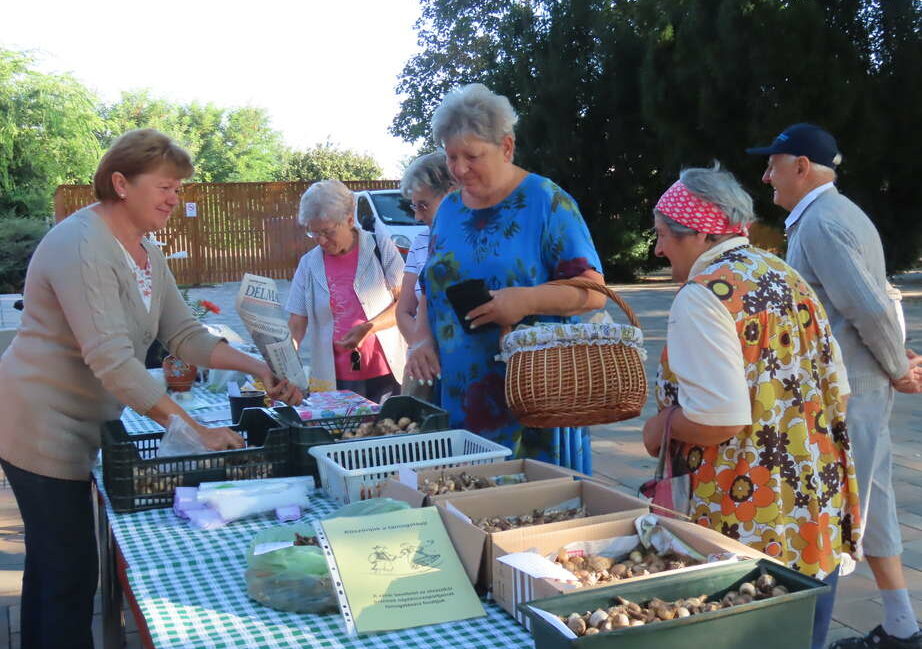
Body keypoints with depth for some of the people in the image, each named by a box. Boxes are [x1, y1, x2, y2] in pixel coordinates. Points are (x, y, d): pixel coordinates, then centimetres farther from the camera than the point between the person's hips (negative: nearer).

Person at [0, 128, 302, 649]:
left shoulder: (145, 251, 8)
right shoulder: (81, 247, -23)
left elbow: (184, 333, 8)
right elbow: (113, 361, -31)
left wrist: (259, 369, -7)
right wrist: (196, 430, -33)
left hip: (79, 427, 10)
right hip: (43, 428, -10)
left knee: (51, 568, 21)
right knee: (71, 578, -5)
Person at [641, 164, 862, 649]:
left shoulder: (703, 296, -16)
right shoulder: (787, 277, 9)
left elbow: (719, 420, -24)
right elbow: (838, 390, 12)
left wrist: (659, 426, -7)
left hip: (751, 527, -8)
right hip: (823, 510, 8)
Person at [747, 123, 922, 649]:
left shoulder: (819, 222, -16)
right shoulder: (840, 213, 16)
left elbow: (870, 308, -22)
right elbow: (874, 304, 16)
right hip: (862, 388, 10)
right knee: (866, 506, 15)